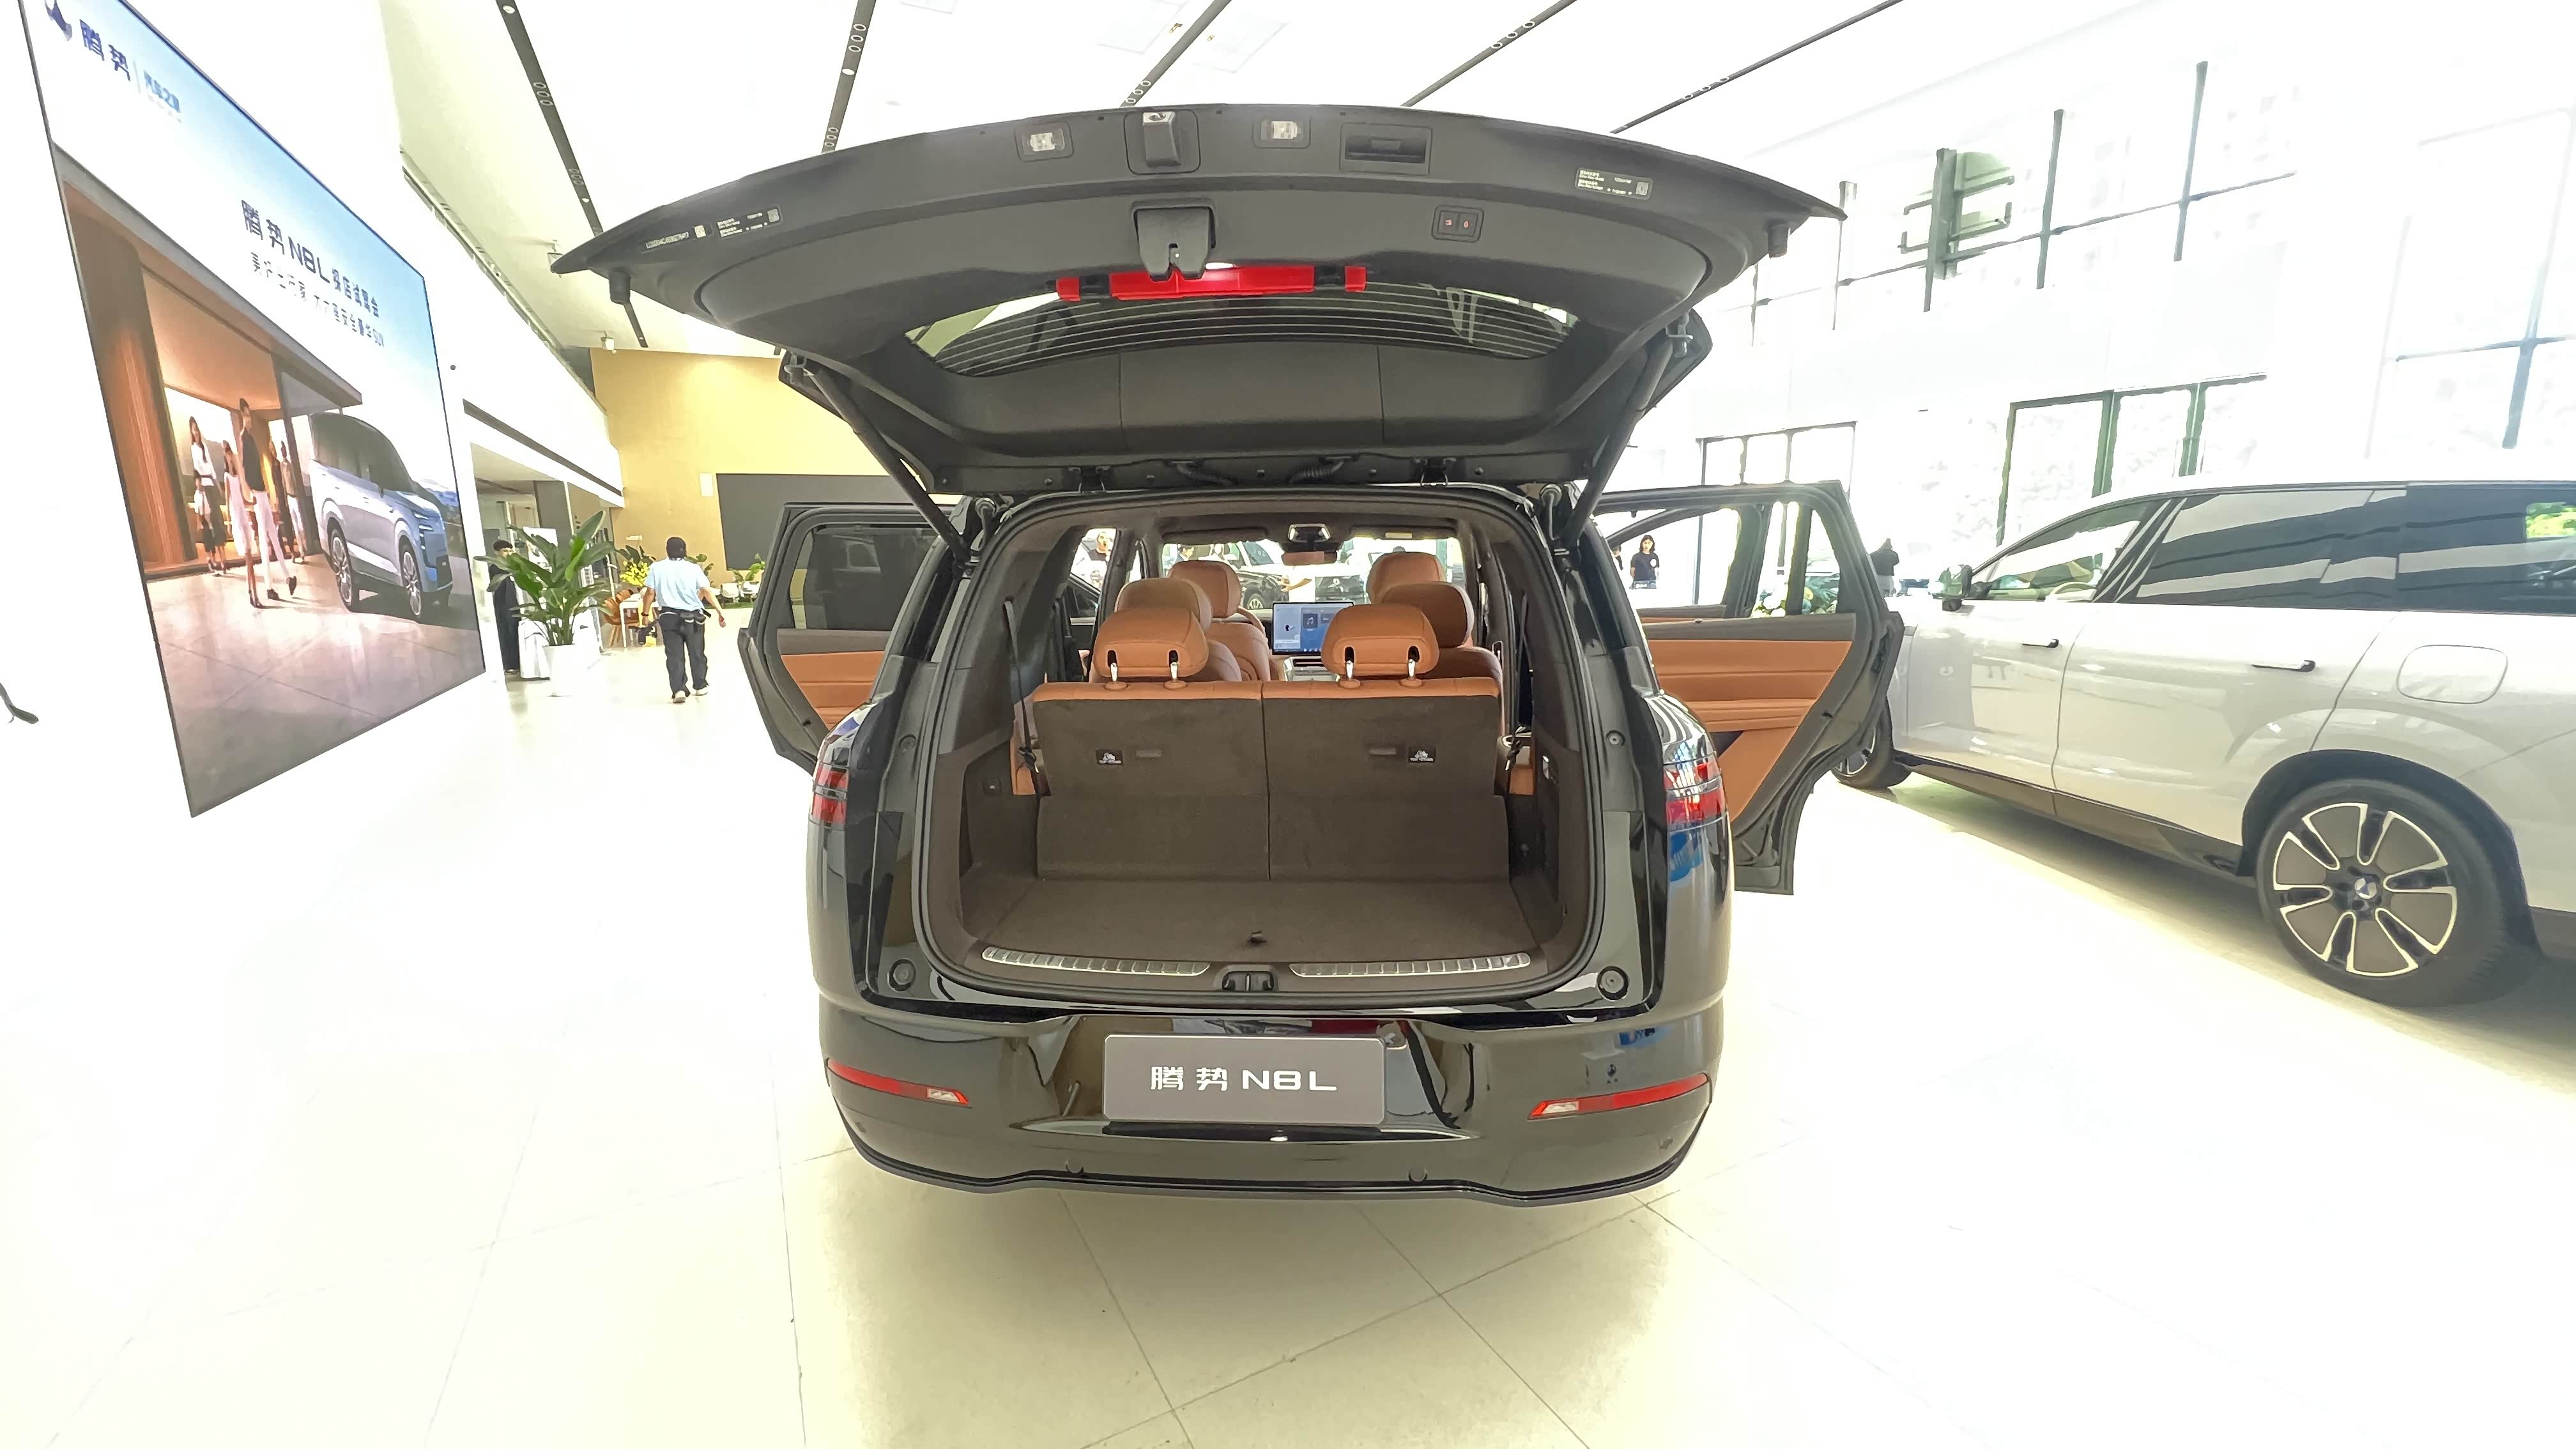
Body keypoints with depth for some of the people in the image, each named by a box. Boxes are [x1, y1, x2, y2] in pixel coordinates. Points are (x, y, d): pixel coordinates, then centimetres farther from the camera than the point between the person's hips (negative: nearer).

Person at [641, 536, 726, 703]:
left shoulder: (657, 568, 1)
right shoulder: (693, 568, -3)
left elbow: (650, 592, -2)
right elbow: (707, 591, -11)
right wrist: (720, 611, -10)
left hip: (669, 617, 0)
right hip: (693, 617, 0)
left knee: (674, 656, 0)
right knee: (697, 653, 15)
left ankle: (679, 690, -13)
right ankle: (700, 686, 26)